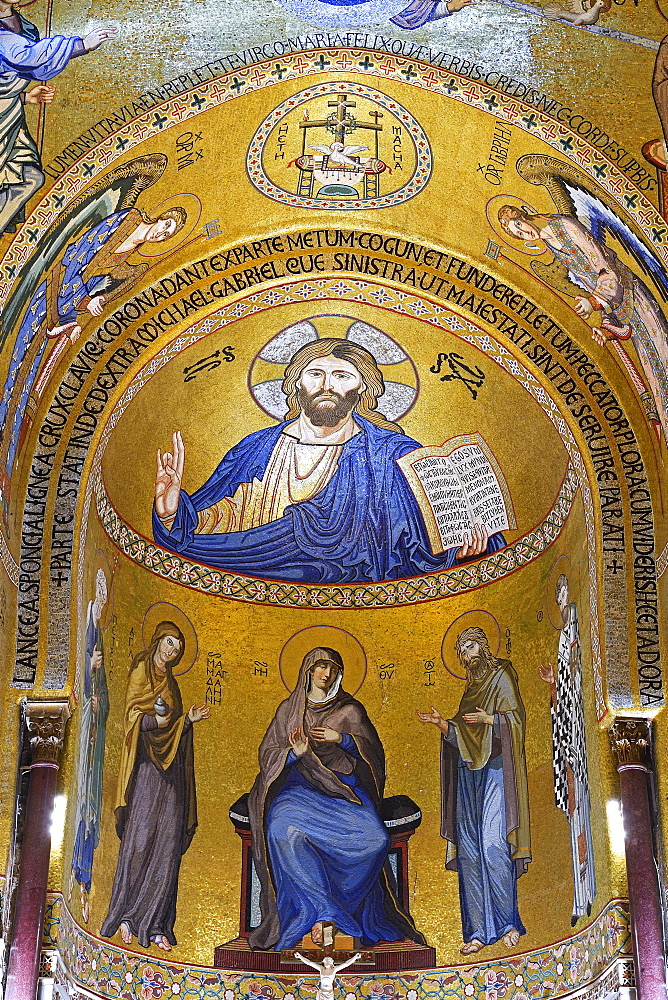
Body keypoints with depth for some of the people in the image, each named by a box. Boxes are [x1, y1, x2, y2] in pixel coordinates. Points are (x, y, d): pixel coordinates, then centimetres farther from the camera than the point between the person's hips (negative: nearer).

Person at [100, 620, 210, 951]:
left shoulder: (170, 683, 22)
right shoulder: (141, 672, 2)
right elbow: (133, 718, -10)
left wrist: (188, 719, 6)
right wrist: (156, 720, -26)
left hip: (171, 769, 6)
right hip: (146, 766, -6)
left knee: (167, 845, -1)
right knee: (139, 839, -9)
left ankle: (154, 924, 0)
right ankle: (125, 916, 0)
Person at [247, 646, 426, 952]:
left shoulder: (350, 710, 14)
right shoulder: (289, 709, 15)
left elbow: (373, 750, 8)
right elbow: (267, 752, 10)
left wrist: (342, 739, -10)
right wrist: (295, 753, -11)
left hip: (343, 786, 0)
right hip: (300, 786, 0)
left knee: (375, 838, -30)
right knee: (282, 829, -37)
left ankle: (321, 909, -20)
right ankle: (321, 910, -32)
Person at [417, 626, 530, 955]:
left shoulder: (501, 677, 1)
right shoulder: (471, 687, 21)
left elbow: (516, 719, -9)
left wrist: (488, 719, -23)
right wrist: (441, 723, 3)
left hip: (494, 771, -7)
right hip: (468, 772, 7)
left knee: (492, 844, -14)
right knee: (469, 849, 1)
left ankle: (509, 923, -4)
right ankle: (478, 930, 2)